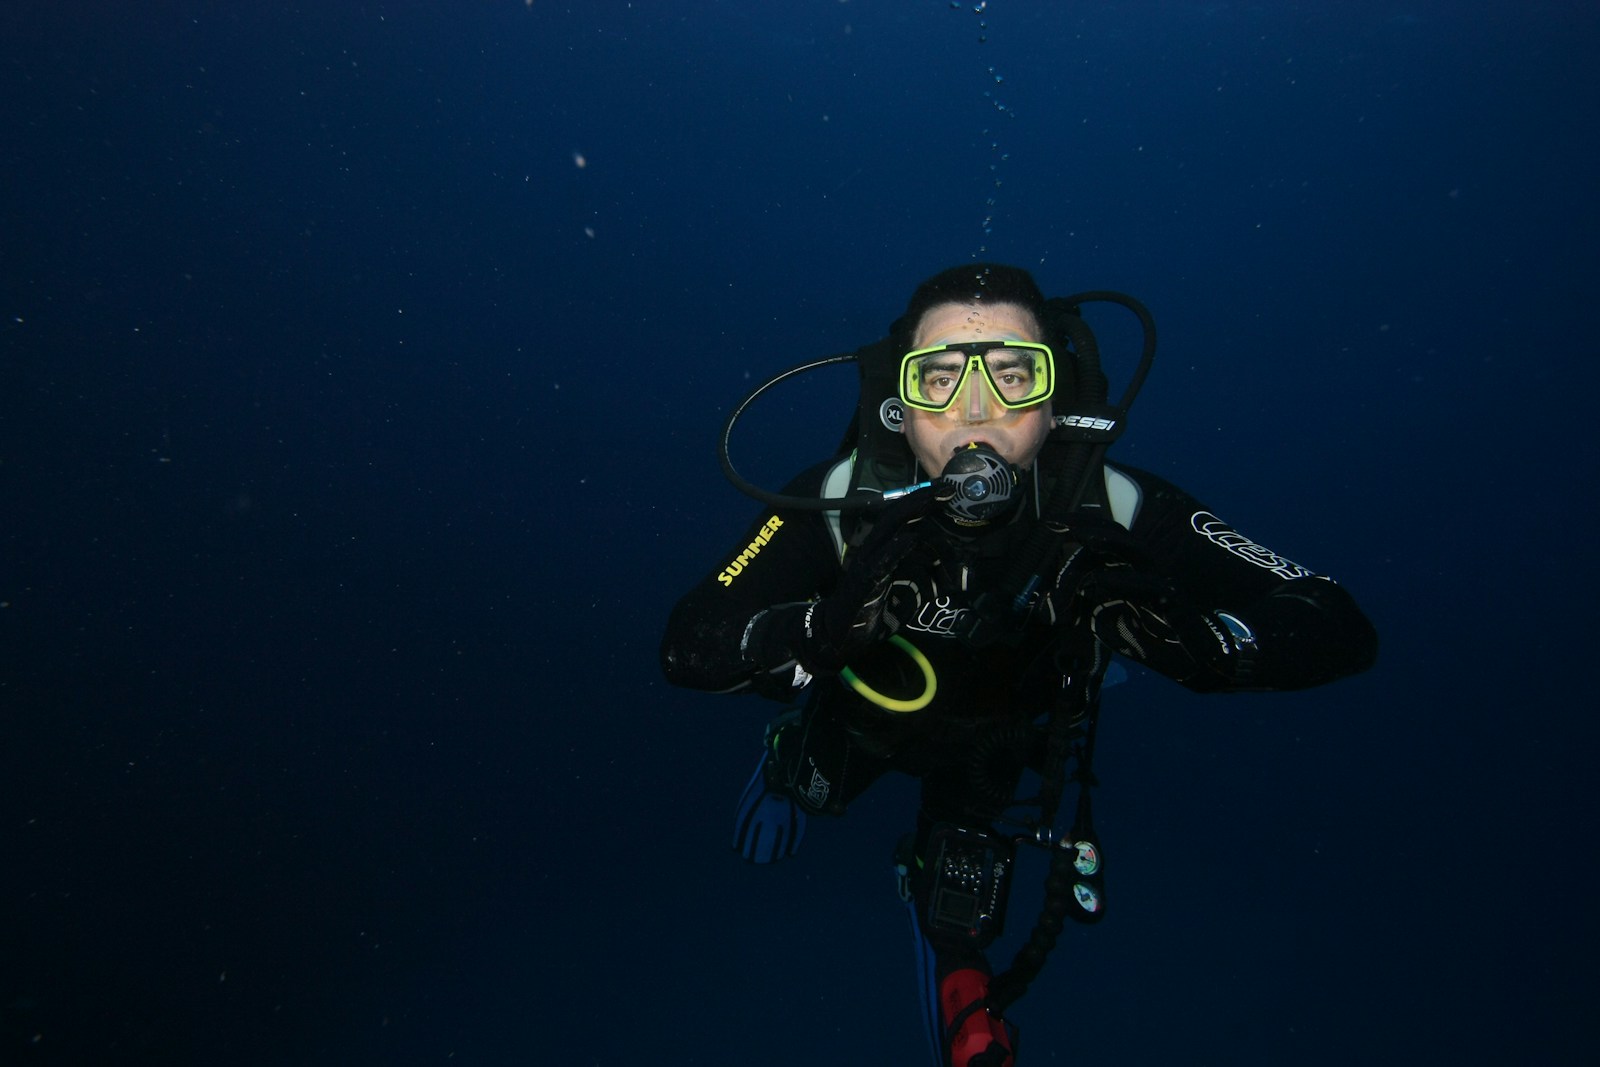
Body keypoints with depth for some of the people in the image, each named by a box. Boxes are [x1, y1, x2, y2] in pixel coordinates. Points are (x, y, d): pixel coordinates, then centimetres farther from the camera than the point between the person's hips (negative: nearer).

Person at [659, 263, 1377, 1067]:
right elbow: (688, 648, -38)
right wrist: (826, 627, -57)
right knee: (762, 847, 28)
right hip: (858, 711, 0)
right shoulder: (844, 499, -36)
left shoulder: (1114, 511, -36)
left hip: (1006, 737, 0)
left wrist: (1185, 640, -55)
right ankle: (792, 759, 58)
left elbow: (1340, 633, -35)